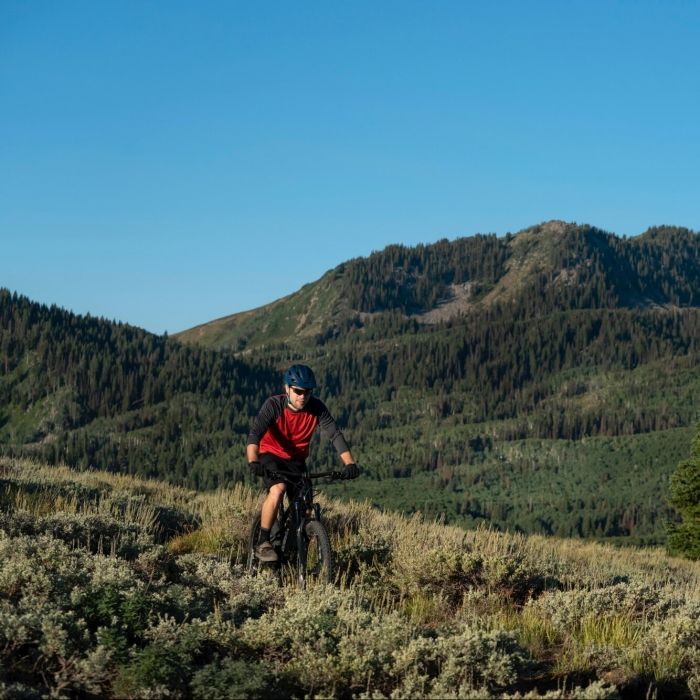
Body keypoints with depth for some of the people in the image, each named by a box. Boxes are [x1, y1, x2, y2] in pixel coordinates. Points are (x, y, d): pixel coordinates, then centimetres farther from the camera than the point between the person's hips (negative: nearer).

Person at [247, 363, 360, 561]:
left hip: (297, 460, 3)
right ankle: (263, 543, -22)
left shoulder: (317, 408, -16)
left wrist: (350, 463, -35)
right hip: (271, 455, -3)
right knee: (278, 489, -31)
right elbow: (255, 434, -34)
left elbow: (335, 435, -21)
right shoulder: (273, 405, -24)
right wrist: (253, 462, -52)